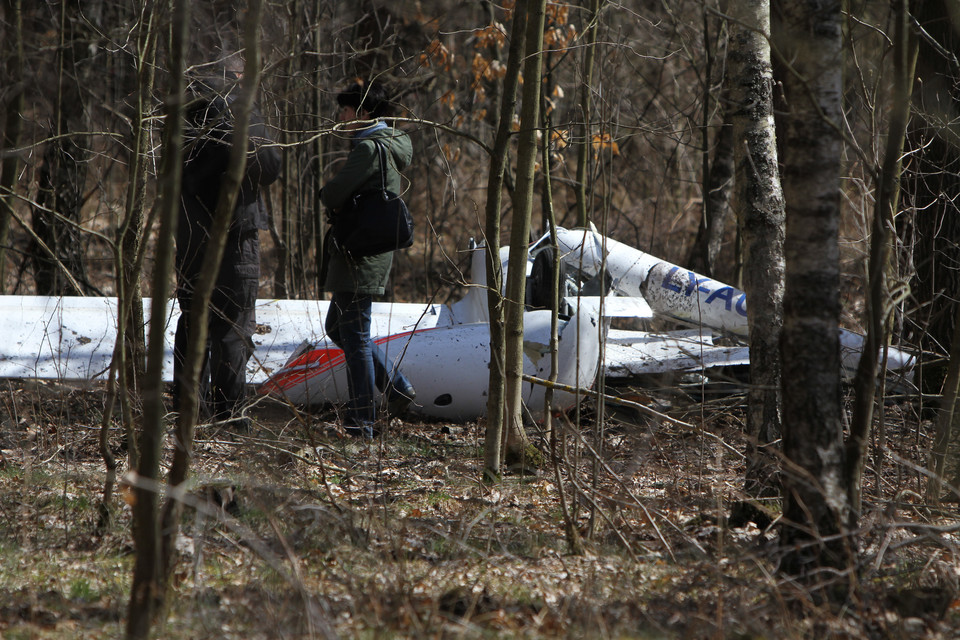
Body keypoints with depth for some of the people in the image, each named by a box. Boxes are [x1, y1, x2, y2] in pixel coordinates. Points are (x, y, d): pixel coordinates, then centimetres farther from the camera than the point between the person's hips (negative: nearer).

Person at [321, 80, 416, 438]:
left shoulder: (370, 148, -17)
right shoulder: (390, 145, 15)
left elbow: (333, 194, -20)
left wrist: (331, 202, 2)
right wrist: (340, 206, 3)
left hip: (360, 260, -10)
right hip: (371, 253, 10)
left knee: (354, 336, -5)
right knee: (337, 327, 19)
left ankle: (361, 422, -1)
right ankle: (398, 387, 19)